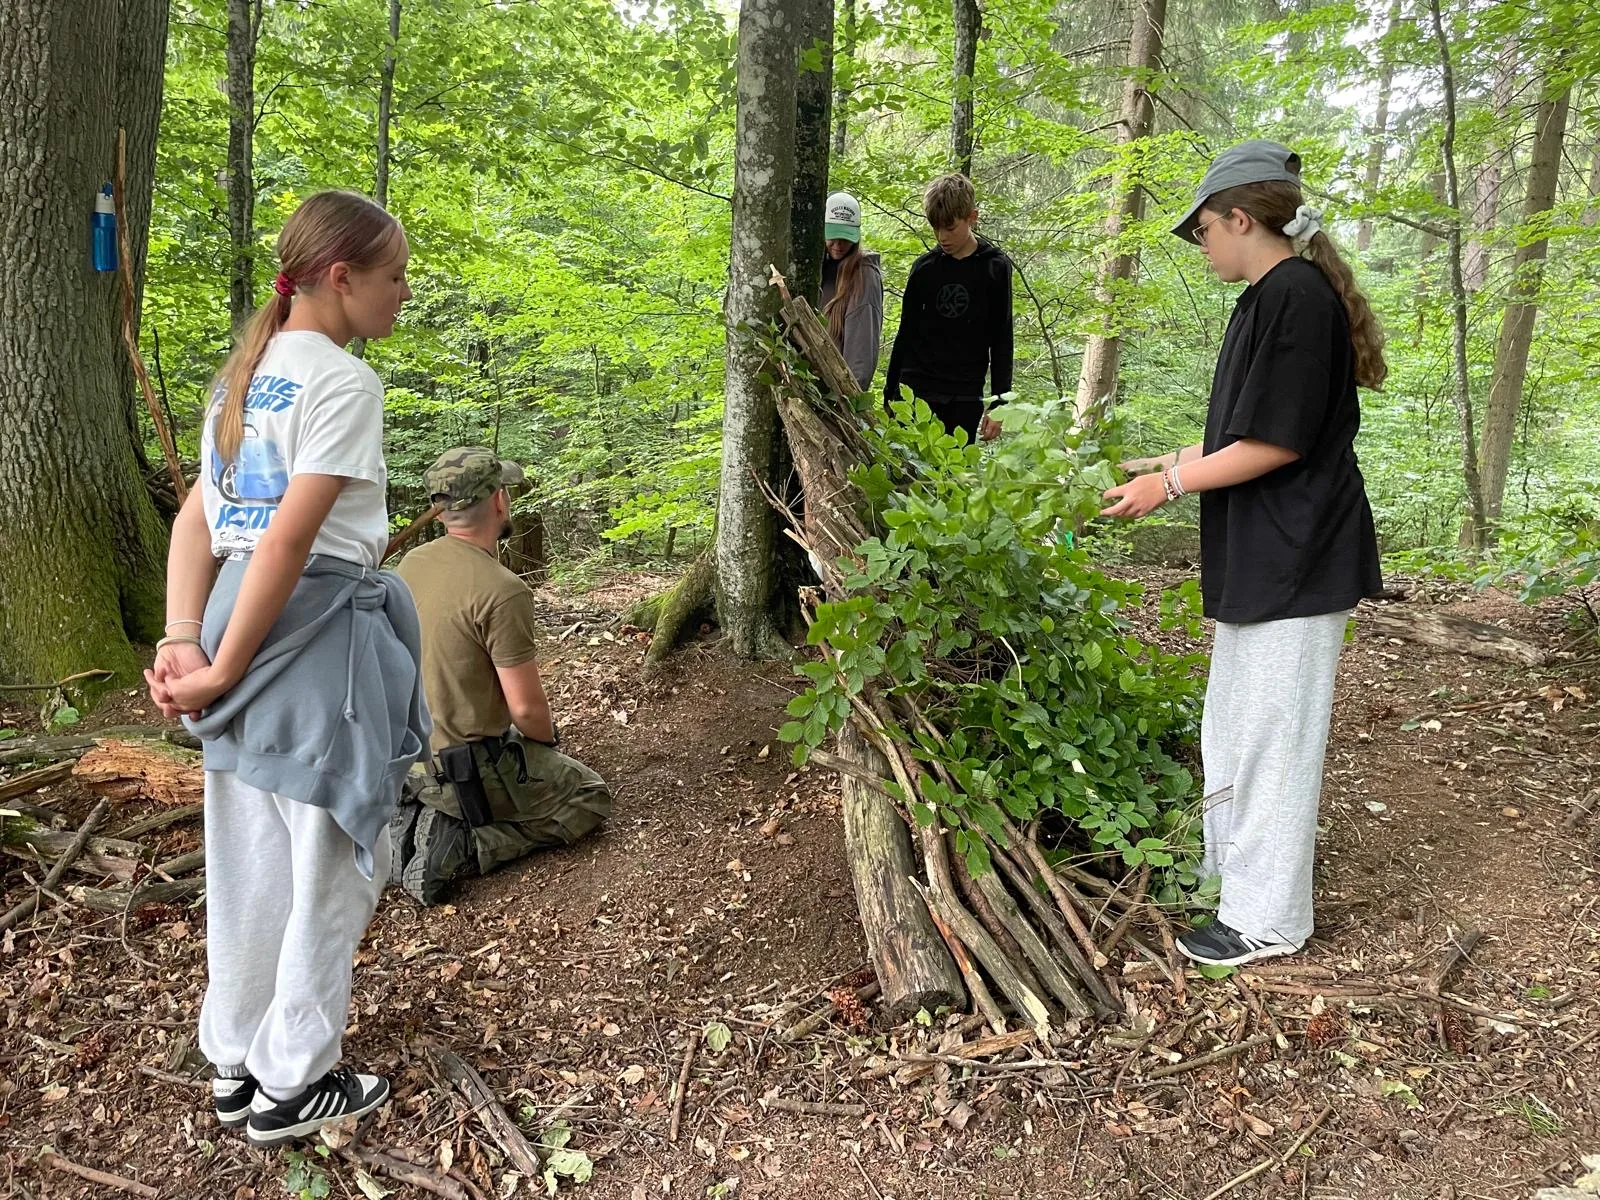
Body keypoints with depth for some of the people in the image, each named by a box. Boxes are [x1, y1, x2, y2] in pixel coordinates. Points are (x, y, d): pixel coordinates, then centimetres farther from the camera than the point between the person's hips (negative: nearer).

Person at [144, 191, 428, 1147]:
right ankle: (293, 1085, 22)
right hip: (318, 626, -9)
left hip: (241, 613, 9)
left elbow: (197, 518, 7)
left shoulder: (247, 375, 13)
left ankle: (237, 1066, 34)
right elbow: (292, 539, -20)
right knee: (329, 867, 7)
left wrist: (186, 640, -1)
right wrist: (223, 669, -14)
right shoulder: (344, 382, -14)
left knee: (249, 859, 18)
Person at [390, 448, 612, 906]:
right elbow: (526, 707, -21)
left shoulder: (411, 563, -1)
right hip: (467, 766, -8)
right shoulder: (502, 591, -25)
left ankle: (412, 818, 11)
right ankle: (460, 842, -7)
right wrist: (549, 742, 2)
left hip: (406, 755, 8)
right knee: (590, 798, 10)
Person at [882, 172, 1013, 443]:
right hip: (915, 392, 1)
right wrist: (890, 396, 11)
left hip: (965, 399, -1)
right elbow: (906, 333, 13)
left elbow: (1001, 341, 3)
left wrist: (999, 404, -2)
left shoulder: (995, 267, 2)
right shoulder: (924, 267, 6)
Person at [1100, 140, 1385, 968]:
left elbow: (1275, 443, -21)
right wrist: (1165, 463, 17)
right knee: (1231, 727, 19)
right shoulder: (1276, 297, 14)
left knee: (1271, 736, -1)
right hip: (1263, 559, 10)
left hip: (1294, 562, -10)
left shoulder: (1295, 295, -17)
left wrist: (1169, 484, -12)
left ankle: (1267, 919, 12)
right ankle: (1227, 867, 34)